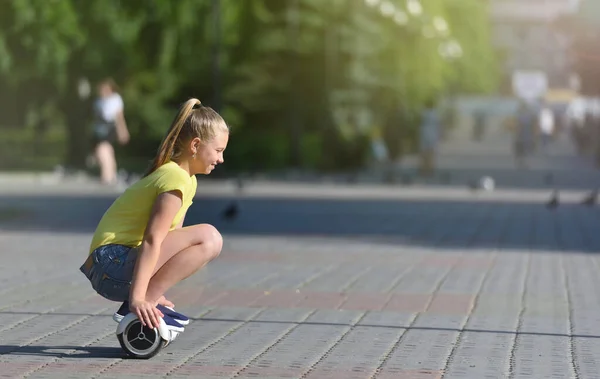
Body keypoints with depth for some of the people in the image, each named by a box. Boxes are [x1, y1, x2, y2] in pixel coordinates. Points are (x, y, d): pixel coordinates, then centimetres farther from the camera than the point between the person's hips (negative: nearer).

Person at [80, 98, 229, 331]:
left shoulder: (187, 178, 17)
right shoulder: (177, 179, -15)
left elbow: (166, 237, 17)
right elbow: (152, 240, -23)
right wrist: (137, 298, -29)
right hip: (114, 262, -10)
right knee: (208, 237, -22)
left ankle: (151, 299, 11)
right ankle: (140, 305, -19)